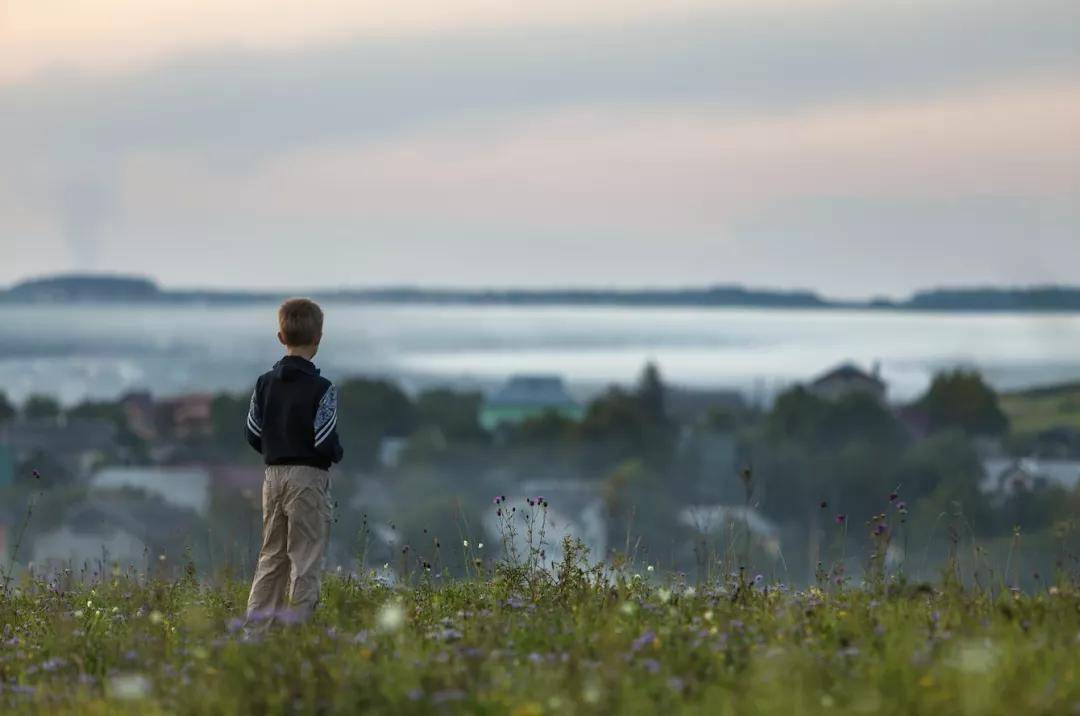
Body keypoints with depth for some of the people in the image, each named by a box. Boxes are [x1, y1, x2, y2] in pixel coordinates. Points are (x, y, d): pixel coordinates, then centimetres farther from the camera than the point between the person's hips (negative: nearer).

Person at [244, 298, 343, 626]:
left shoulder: (265, 383, 4)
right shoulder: (320, 389, -13)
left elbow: (252, 433, 6)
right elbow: (326, 441, -16)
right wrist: (337, 454, 5)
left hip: (273, 475, 6)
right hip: (309, 477, -6)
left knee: (271, 556, 13)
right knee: (306, 558, 0)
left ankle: (256, 619, 9)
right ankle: (296, 620, -3)